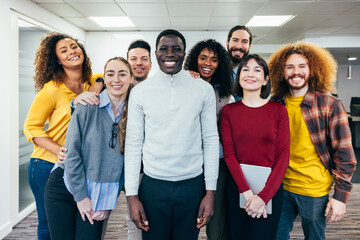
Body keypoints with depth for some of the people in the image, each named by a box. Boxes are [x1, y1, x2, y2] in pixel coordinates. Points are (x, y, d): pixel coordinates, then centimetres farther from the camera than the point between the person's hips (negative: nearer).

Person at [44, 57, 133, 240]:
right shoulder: (88, 107, -9)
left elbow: (126, 163, 1)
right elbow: (72, 153, -9)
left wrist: (108, 203, -1)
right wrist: (81, 196, -9)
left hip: (101, 195, 2)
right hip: (65, 188, -1)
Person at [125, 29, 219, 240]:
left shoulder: (204, 90, -1)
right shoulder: (140, 91, 0)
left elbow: (211, 140, 1)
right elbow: (133, 144, 1)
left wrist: (211, 191, -2)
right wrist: (132, 194, -1)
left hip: (192, 184, 0)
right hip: (153, 185, 0)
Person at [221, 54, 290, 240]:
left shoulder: (278, 110, -1)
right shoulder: (228, 111, 2)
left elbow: (283, 155, -5)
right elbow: (229, 153, -3)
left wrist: (263, 195, -14)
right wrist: (247, 192, -14)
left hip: (270, 188, -1)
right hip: (238, 187, 1)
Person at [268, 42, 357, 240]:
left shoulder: (330, 105, -10)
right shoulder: (276, 104, 0)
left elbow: (344, 155, -9)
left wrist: (341, 196, -11)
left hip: (314, 192, -3)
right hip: (280, 187, 3)